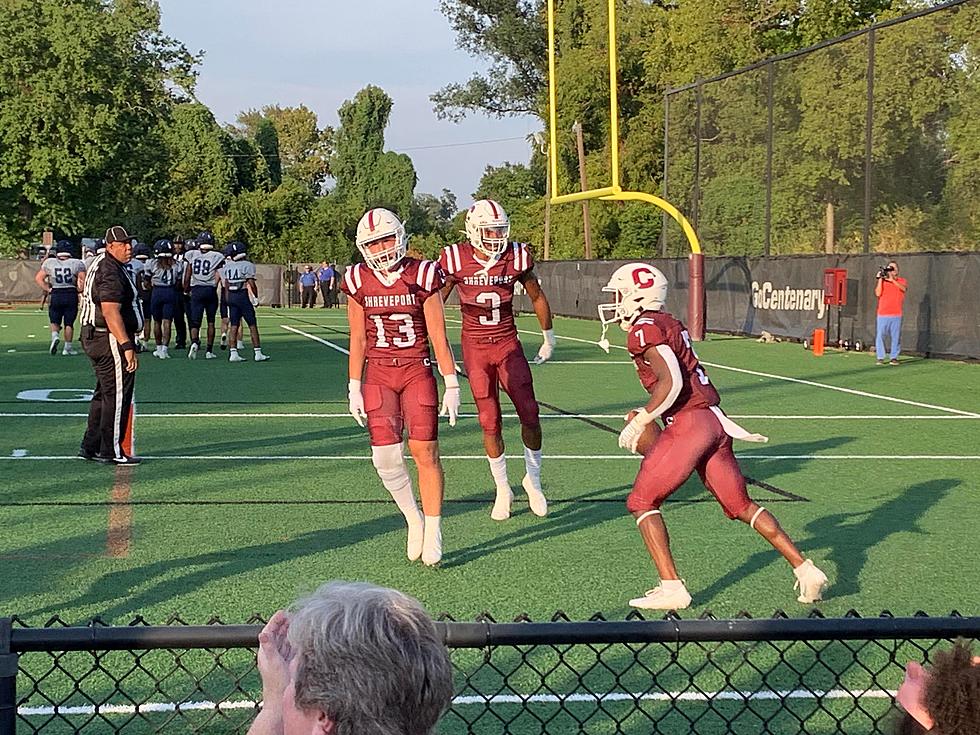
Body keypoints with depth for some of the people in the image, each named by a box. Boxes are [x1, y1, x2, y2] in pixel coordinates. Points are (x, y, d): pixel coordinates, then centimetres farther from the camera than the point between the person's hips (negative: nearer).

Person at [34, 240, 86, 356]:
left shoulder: (49, 263, 1)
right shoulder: (77, 264, -4)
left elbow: (39, 278, 2)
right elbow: (82, 280, -10)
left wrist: (48, 289, 6)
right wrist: (79, 290, 6)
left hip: (55, 295, 1)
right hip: (71, 295, -1)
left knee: (55, 321, 14)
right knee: (69, 323, 9)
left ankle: (55, 336, -14)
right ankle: (68, 347, 11)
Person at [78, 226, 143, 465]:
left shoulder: (101, 264, 16)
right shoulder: (111, 273, -18)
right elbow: (111, 312, -28)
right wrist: (127, 346, -31)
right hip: (110, 340, -11)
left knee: (105, 393, 18)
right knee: (117, 395, -4)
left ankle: (90, 446, 24)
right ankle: (111, 452, 2)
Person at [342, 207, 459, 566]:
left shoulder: (422, 275, -5)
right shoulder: (358, 281, 3)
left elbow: (438, 336, -2)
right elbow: (358, 340, 8)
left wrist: (452, 385, -3)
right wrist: (354, 388, 6)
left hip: (417, 372, -2)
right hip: (378, 375, 2)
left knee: (425, 451, -8)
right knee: (385, 458, -8)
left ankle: (433, 532, 6)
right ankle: (413, 519, 16)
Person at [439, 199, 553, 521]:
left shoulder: (516, 257, -5)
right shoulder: (456, 260, -10)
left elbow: (537, 298, 10)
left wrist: (549, 339, 18)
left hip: (508, 345, 1)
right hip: (475, 349, -1)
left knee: (530, 414, -6)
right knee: (490, 423, 2)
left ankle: (533, 479, 17)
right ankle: (503, 490, 18)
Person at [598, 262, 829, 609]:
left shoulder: (644, 328, -7)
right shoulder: (669, 324, 20)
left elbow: (671, 382, -18)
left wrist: (640, 421, -11)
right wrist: (647, 413, 22)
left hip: (690, 422, -9)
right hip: (714, 421, 9)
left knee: (642, 502, 0)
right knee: (741, 506, 16)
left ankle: (671, 588, -6)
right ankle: (806, 570, 14)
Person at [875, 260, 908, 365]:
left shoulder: (902, 281, 10)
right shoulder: (882, 280, 11)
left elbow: (904, 288, -14)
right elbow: (878, 293, -4)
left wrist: (892, 279, -21)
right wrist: (880, 279, -6)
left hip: (896, 314, 0)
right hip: (882, 314, 0)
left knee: (895, 337, -2)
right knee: (880, 336, -4)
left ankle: (894, 357, 4)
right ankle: (880, 357, 1)